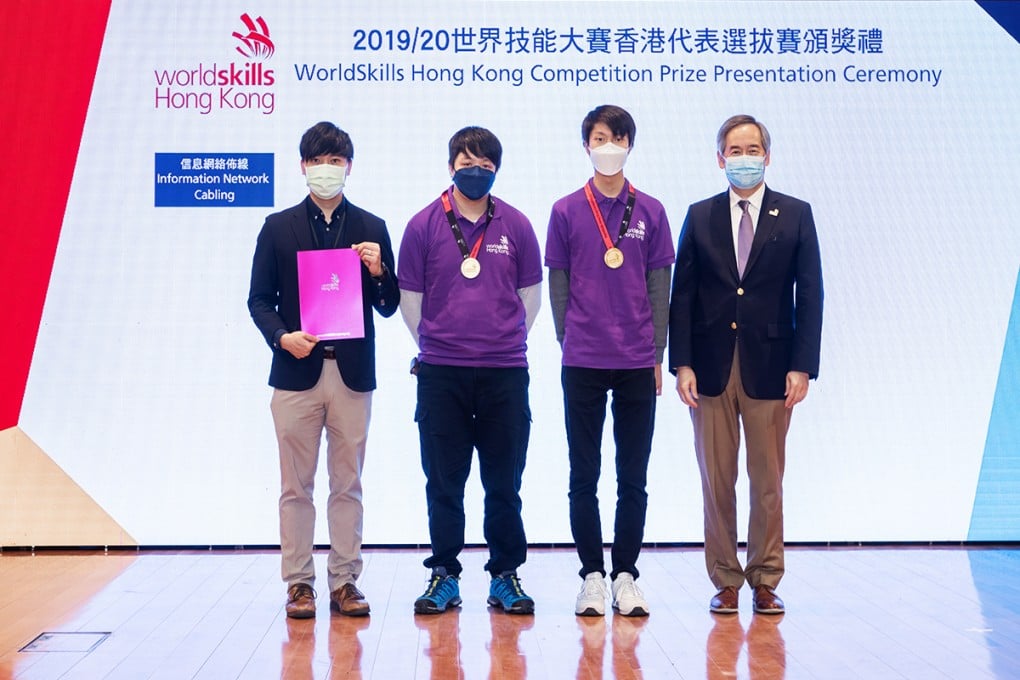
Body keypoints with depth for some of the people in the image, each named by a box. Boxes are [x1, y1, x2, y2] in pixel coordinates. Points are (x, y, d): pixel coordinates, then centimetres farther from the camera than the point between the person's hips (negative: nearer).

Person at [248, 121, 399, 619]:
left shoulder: (371, 228, 9)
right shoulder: (279, 227, 7)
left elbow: (389, 307, 8)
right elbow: (259, 298, 5)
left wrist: (378, 272, -11)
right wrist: (281, 336, -12)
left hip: (353, 372, 1)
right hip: (297, 372, -1)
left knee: (348, 484, 6)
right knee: (296, 486, 4)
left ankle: (345, 581, 14)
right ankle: (298, 582, 12)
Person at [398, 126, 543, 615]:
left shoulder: (515, 226, 6)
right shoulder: (424, 225, 3)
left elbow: (531, 294, 14)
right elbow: (409, 297, 8)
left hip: (505, 372, 1)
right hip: (440, 374, 0)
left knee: (504, 483, 5)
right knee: (443, 483, 5)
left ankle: (505, 576, 16)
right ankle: (444, 576, 16)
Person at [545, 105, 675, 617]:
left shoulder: (650, 212, 6)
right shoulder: (566, 211, 3)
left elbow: (658, 287, 7)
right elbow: (558, 286, 6)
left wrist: (657, 354, 3)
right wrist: (570, 344, 2)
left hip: (637, 364, 1)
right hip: (582, 363, -1)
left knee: (633, 479, 5)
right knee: (584, 477, 4)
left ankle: (625, 576, 15)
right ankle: (592, 576, 14)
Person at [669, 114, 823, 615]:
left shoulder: (795, 215, 5)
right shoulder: (700, 216, 8)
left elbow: (809, 295, 1)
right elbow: (682, 295, 4)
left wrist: (802, 365, -7)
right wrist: (681, 363, -4)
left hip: (770, 367, -1)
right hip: (711, 366, 1)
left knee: (768, 481, 5)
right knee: (716, 480, 5)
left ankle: (765, 582, 16)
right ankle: (725, 581, 15)